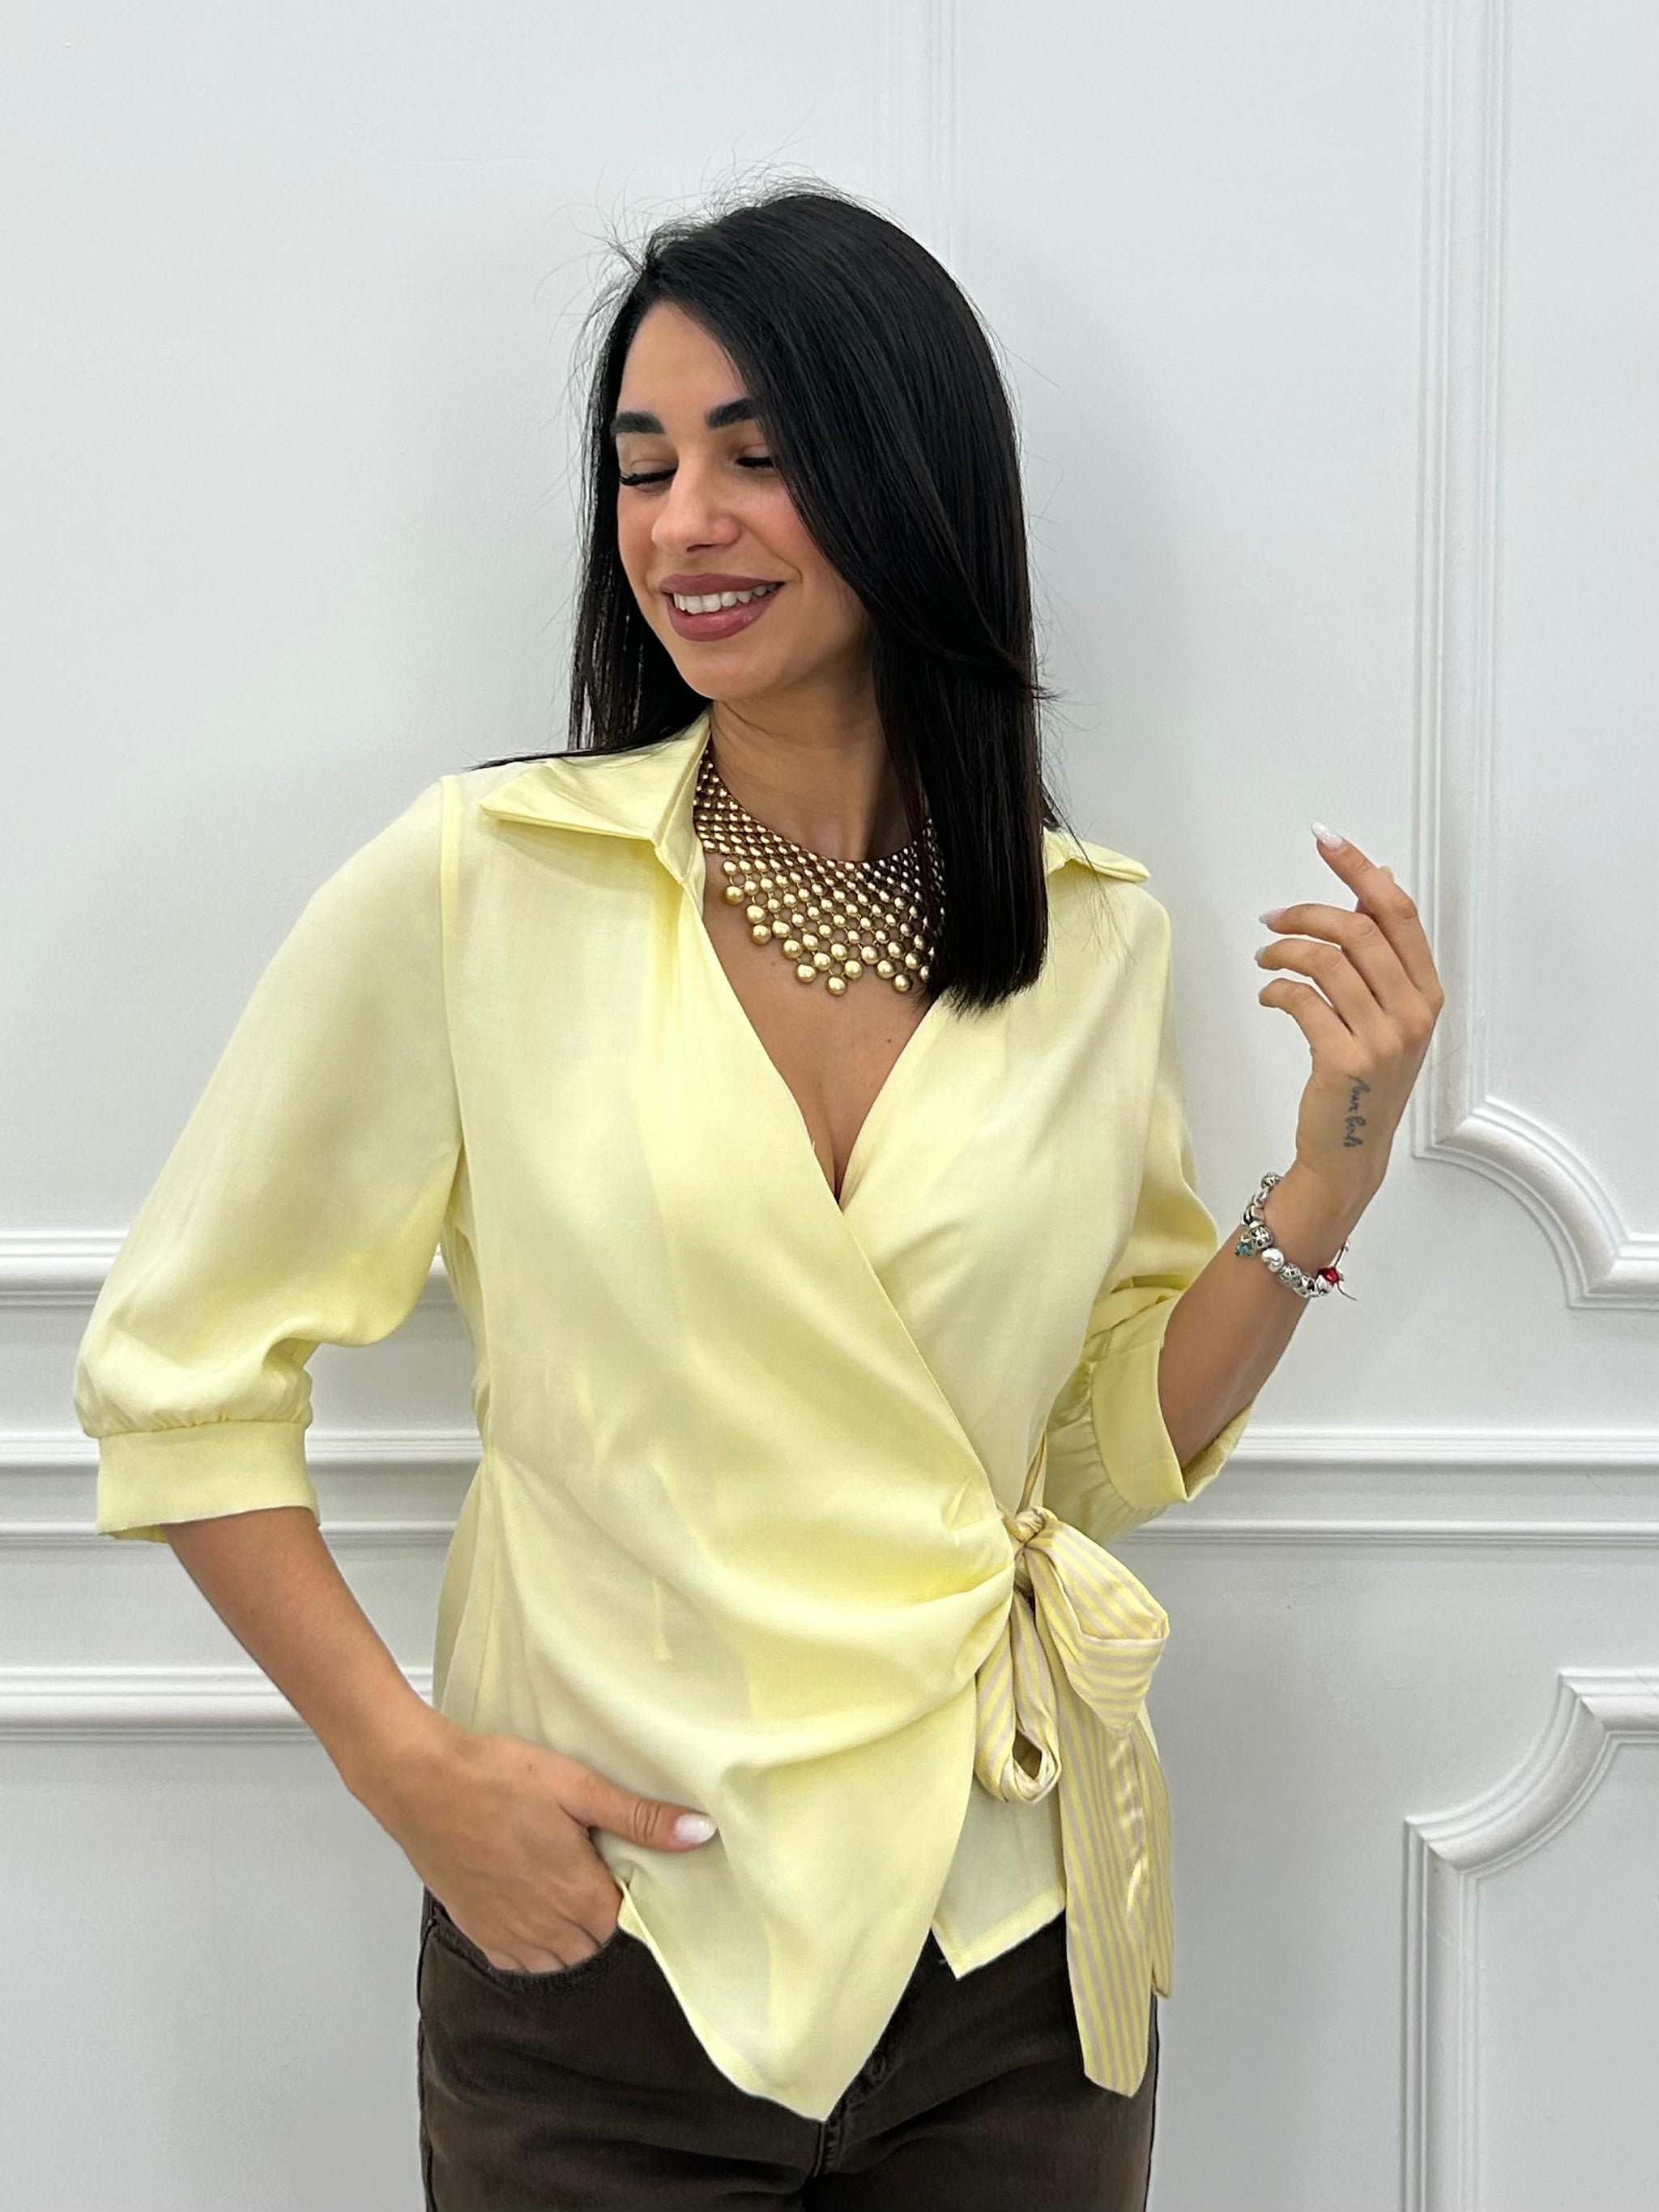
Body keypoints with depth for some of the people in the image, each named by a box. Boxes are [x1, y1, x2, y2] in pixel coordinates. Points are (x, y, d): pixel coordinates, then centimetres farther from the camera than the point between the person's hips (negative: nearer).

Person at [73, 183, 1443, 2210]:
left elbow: (1119, 1446, 8)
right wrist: (408, 1765, -10)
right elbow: (174, 1374, -3)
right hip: (602, 1948, -2)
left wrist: (1331, 1173, -5)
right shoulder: (476, 884, -8)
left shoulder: (1095, 935, 1)